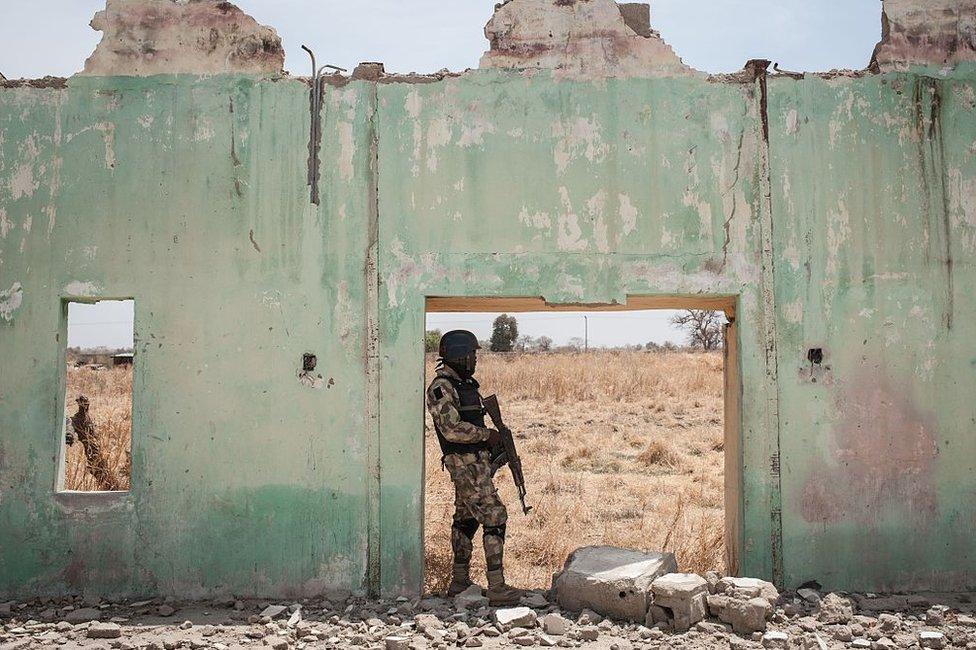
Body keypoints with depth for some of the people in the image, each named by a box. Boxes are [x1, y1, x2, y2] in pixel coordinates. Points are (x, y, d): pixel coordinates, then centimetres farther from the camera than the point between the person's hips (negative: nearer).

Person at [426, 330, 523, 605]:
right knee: (494, 517, -11)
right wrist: (486, 435, -15)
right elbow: (452, 429, -24)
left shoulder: (465, 383, 14)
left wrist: (492, 439, 11)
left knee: (465, 519, 15)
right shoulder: (441, 388, -15)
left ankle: (459, 582, 25)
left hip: (476, 461, 10)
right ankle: (497, 588, -8)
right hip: (465, 464, -10)